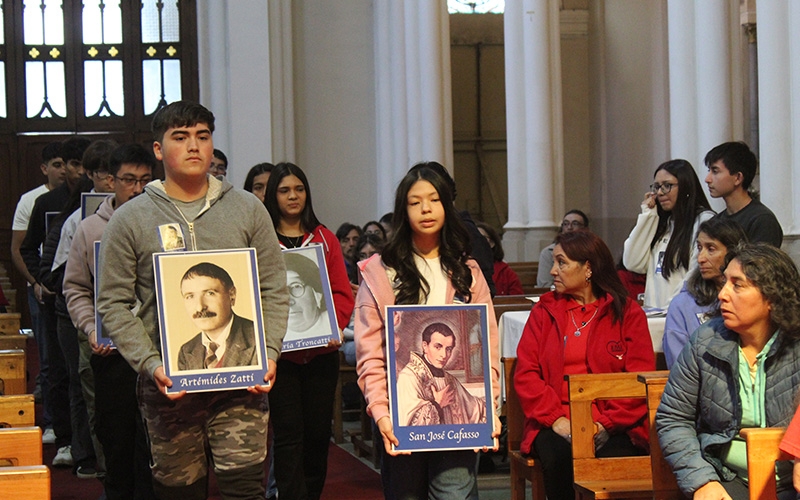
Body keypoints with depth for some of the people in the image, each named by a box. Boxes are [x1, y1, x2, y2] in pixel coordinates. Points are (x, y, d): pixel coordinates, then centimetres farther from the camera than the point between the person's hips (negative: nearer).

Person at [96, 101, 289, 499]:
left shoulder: (248, 210, 9)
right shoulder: (131, 220, 4)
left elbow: (274, 291, 9)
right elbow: (114, 305, 1)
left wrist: (268, 353, -5)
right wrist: (150, 365, -11)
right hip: (168, 385, 0)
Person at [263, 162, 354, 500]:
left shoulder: (324, 239, 11)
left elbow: (342, 293, 6)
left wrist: (333, 326, -11)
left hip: (321, 351, 3)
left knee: (318, 430, 7)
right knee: (289, 434, -6)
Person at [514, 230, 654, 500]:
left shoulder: (628, 313, 9)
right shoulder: (545, 311, 15)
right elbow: (525, 374, 6)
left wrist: (607, 423, -14)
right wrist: (555, 418, -11)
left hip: (613, 427, -1)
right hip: (557, 426, 1)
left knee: (613, 458, -33)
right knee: (558, 458, -33)